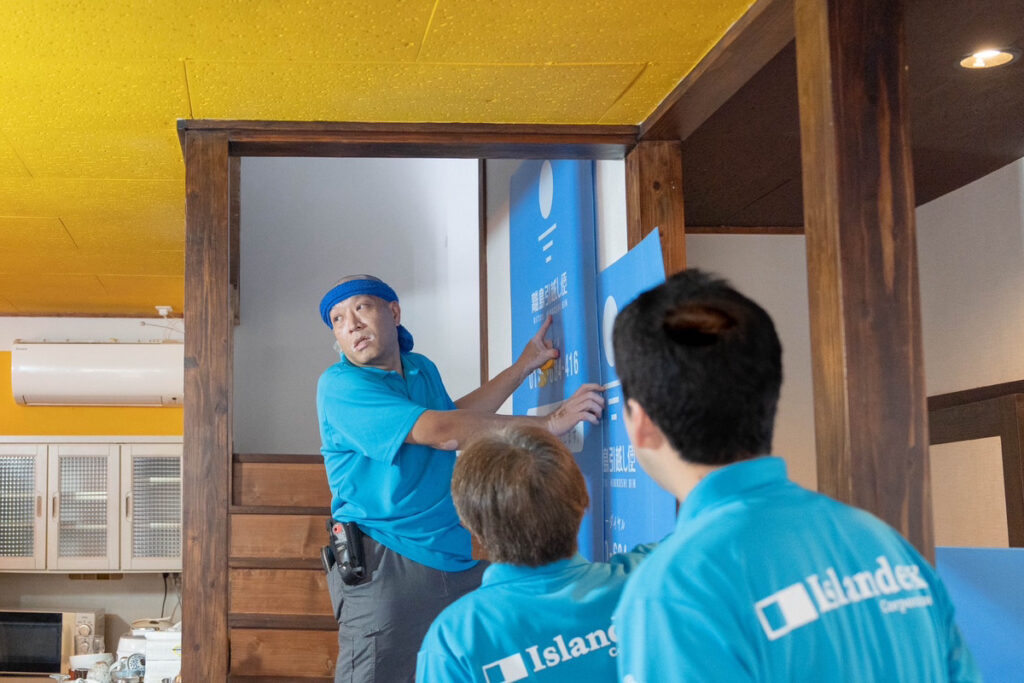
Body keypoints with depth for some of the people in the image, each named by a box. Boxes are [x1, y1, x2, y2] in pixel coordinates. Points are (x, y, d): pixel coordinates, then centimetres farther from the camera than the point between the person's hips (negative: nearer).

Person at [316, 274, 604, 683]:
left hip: (459, 558, 7)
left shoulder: (422, 370, 13)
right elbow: (441, 432, -20)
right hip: (387, 567, -7)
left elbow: (455, 417, 31)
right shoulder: (340, 385, -12)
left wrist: (524, 367, 27)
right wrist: (550, 423, -18)